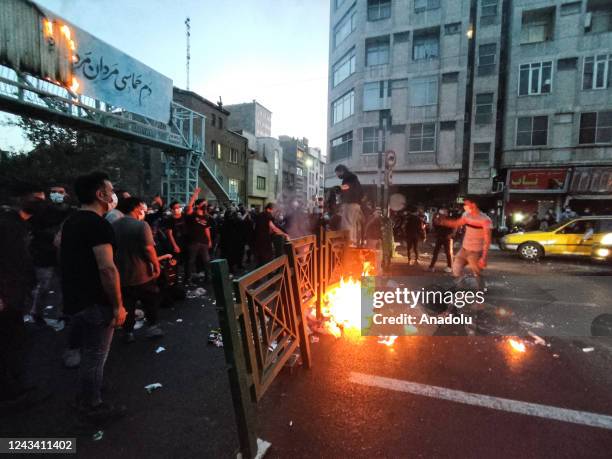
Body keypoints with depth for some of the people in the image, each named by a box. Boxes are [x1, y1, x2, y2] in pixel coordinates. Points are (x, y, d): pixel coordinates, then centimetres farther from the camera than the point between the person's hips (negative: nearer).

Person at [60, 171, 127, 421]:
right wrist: (118, 305, -21)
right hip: (95, 303, -10)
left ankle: (85, 396, 44)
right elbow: (107, 268, -28)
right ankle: (93, 406, 23)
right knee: (95, 356, 7)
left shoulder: (71, 222, 9)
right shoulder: (99, 224, -22)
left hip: (75, 300, 10)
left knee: (88, 353, 26)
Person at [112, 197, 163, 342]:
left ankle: (128, 333, 24)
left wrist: (118, 266, 20)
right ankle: (152, 327, 23)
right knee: (151, 301, 15)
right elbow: (149, 248, -23)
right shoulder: (141, 225, -17)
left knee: (127, 305, 16)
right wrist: (157, 266, -12)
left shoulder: (114, 225, 3)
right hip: (142, 274, -5)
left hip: (122, 274, 5)